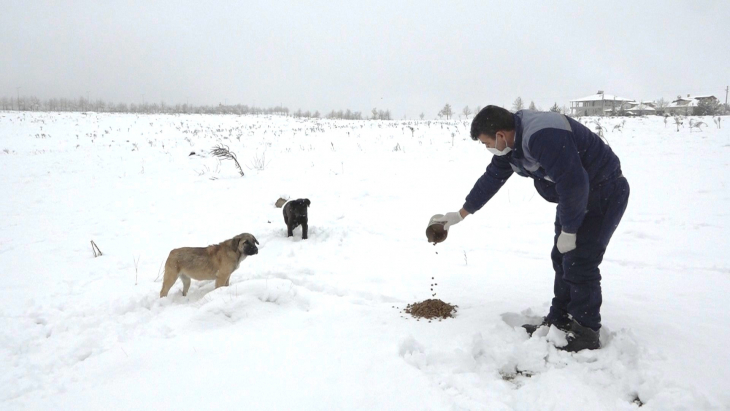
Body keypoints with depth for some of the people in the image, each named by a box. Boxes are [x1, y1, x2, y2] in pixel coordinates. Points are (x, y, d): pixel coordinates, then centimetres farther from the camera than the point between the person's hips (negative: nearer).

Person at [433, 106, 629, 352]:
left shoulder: (542, 137, -33)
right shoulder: (512, 141, 0)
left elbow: (573, 183, -33)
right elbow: (492, 178, 11)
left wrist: (568, 230, -21)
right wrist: (462, 213, 16)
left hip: (604, 193, -10)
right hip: (577, 194, 10)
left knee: (579, 262, -11)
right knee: (562, 259, 10)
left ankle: (585, 334, 1)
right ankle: (559, 322, 21)